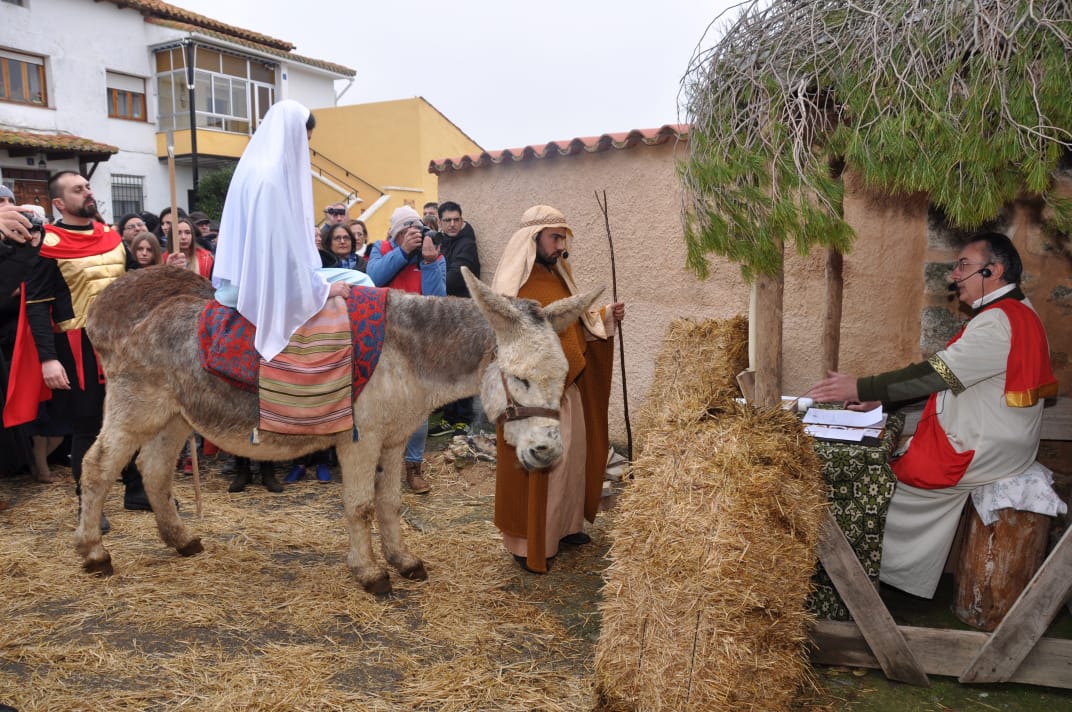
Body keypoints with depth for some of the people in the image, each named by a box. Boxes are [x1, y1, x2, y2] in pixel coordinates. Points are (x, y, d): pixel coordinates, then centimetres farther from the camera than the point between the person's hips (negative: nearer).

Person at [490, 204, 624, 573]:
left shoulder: (558, 276, 10)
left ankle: (565, 526, 35)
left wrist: (607, 316, 4)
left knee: (573, 456, 17)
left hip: (569, 386, 8)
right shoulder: (513, 283, -16)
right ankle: (530, 544, 17)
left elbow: (578, 323, 18)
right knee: (538, 465, 2)